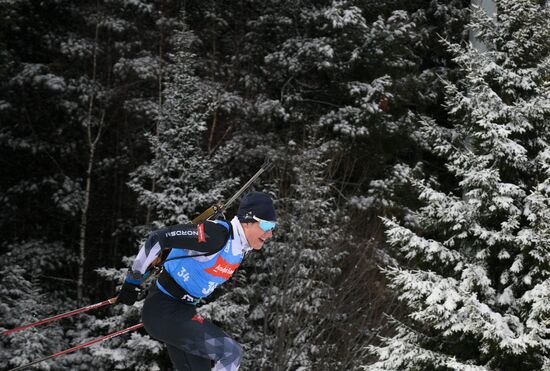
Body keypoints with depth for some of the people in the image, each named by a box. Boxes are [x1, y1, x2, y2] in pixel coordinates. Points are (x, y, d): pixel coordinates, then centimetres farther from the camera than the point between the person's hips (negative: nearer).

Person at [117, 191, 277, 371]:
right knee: (231, 352, -15)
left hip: (184, 311, 9)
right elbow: (158, 238, -22)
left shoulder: (240, 250, 6)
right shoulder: (215, 234, -23)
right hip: (163, 310, -9)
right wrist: (133, 281, -14)